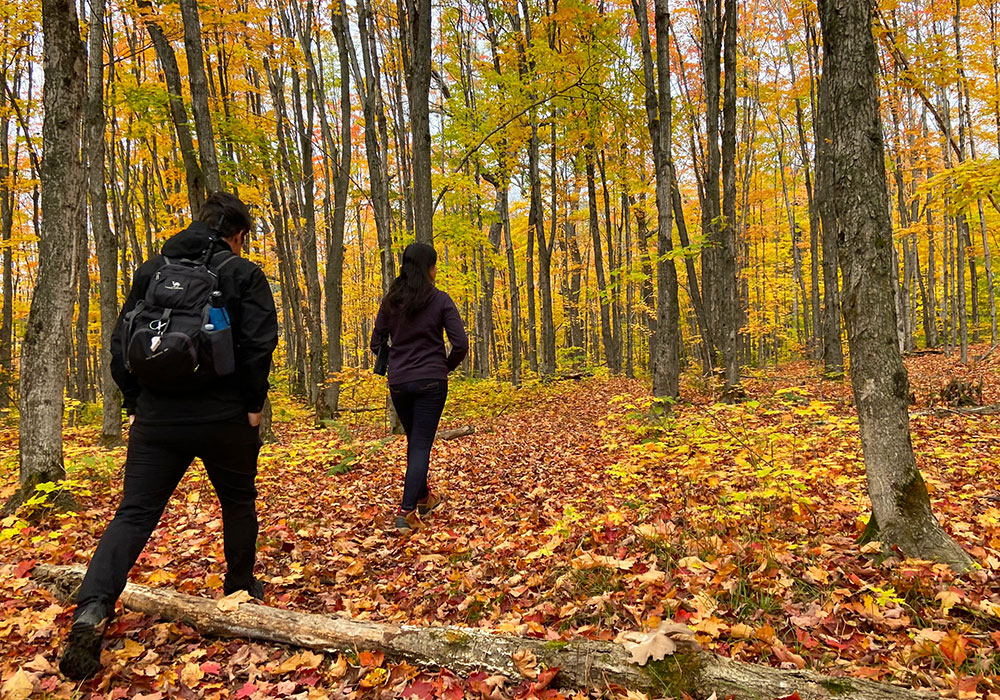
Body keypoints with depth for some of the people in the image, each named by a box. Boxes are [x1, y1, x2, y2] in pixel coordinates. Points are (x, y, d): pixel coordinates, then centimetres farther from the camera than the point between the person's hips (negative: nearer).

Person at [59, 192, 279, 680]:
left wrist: (135, 402, 15)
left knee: (134, 514, 5)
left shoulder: (152, 270, 9)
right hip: (224, 419, -2)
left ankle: (92, 609, -12)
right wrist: (253, 405, -2)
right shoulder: (242, 274, -3)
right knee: (238, 503, 18)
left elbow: (122, 343, 9)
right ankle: (241, 590, 31)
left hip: (157, 418, 3)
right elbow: (259, 345, -11)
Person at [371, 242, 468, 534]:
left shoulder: (390, 301, 3)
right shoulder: (440, 300, -7)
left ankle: (423, 497, 35)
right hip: (431, 382, -4)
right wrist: (446, 367, 7)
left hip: (398, 383, 4)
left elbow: (377, 343, 7)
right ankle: (407, 512, -9)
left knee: (415, 441, 20)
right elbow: (460, 344, -10)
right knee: (421, 445, 0)